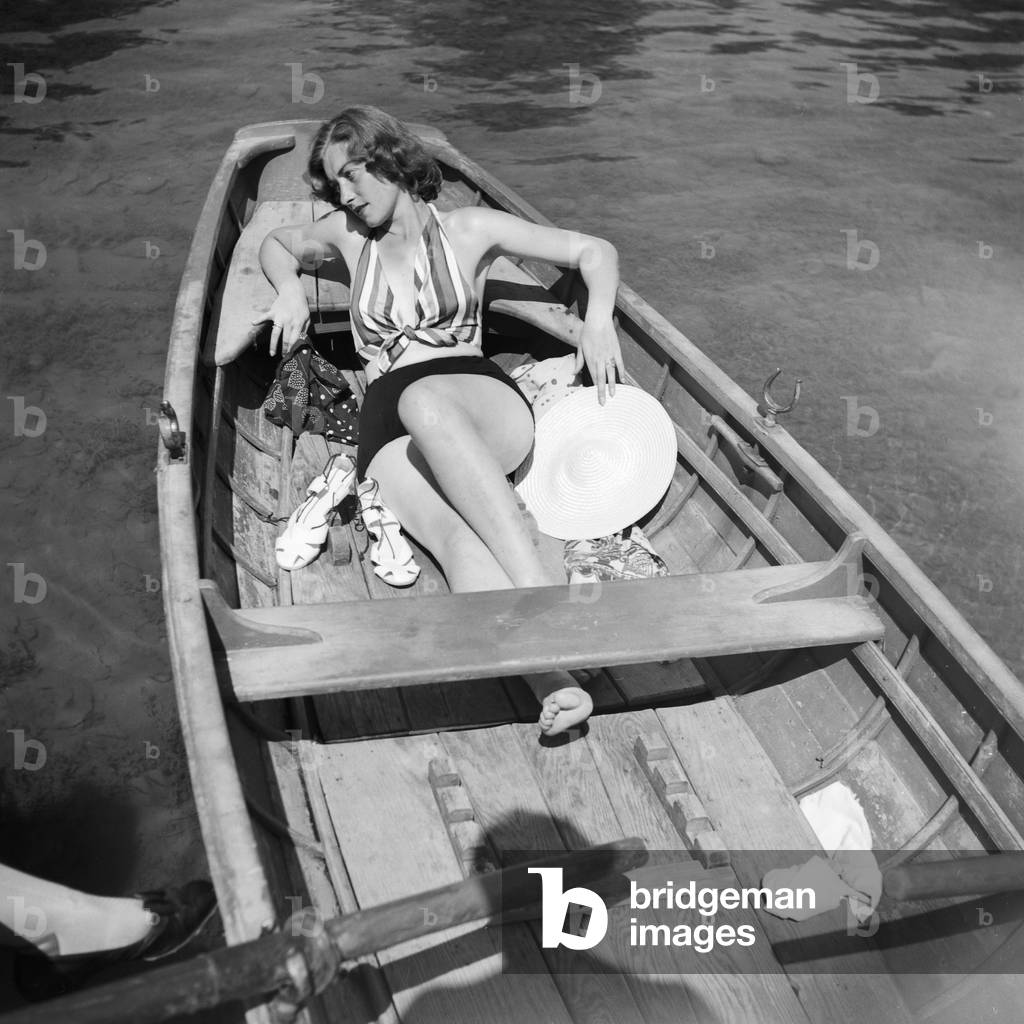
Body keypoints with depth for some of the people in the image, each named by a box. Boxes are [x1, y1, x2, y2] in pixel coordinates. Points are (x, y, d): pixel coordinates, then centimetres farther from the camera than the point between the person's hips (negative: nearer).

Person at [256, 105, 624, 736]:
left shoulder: (469, 229, 15)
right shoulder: (349, 234, 24)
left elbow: (596, 251, 16)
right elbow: (276, 243, 44)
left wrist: (598, 320, -5)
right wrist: (291, 290, 21)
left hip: (485, 403, -1)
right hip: (390, 430, 1)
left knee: (424, 401, -41)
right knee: (455, 536, -34)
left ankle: (542, 592, -52)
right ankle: (551, 674, -58)